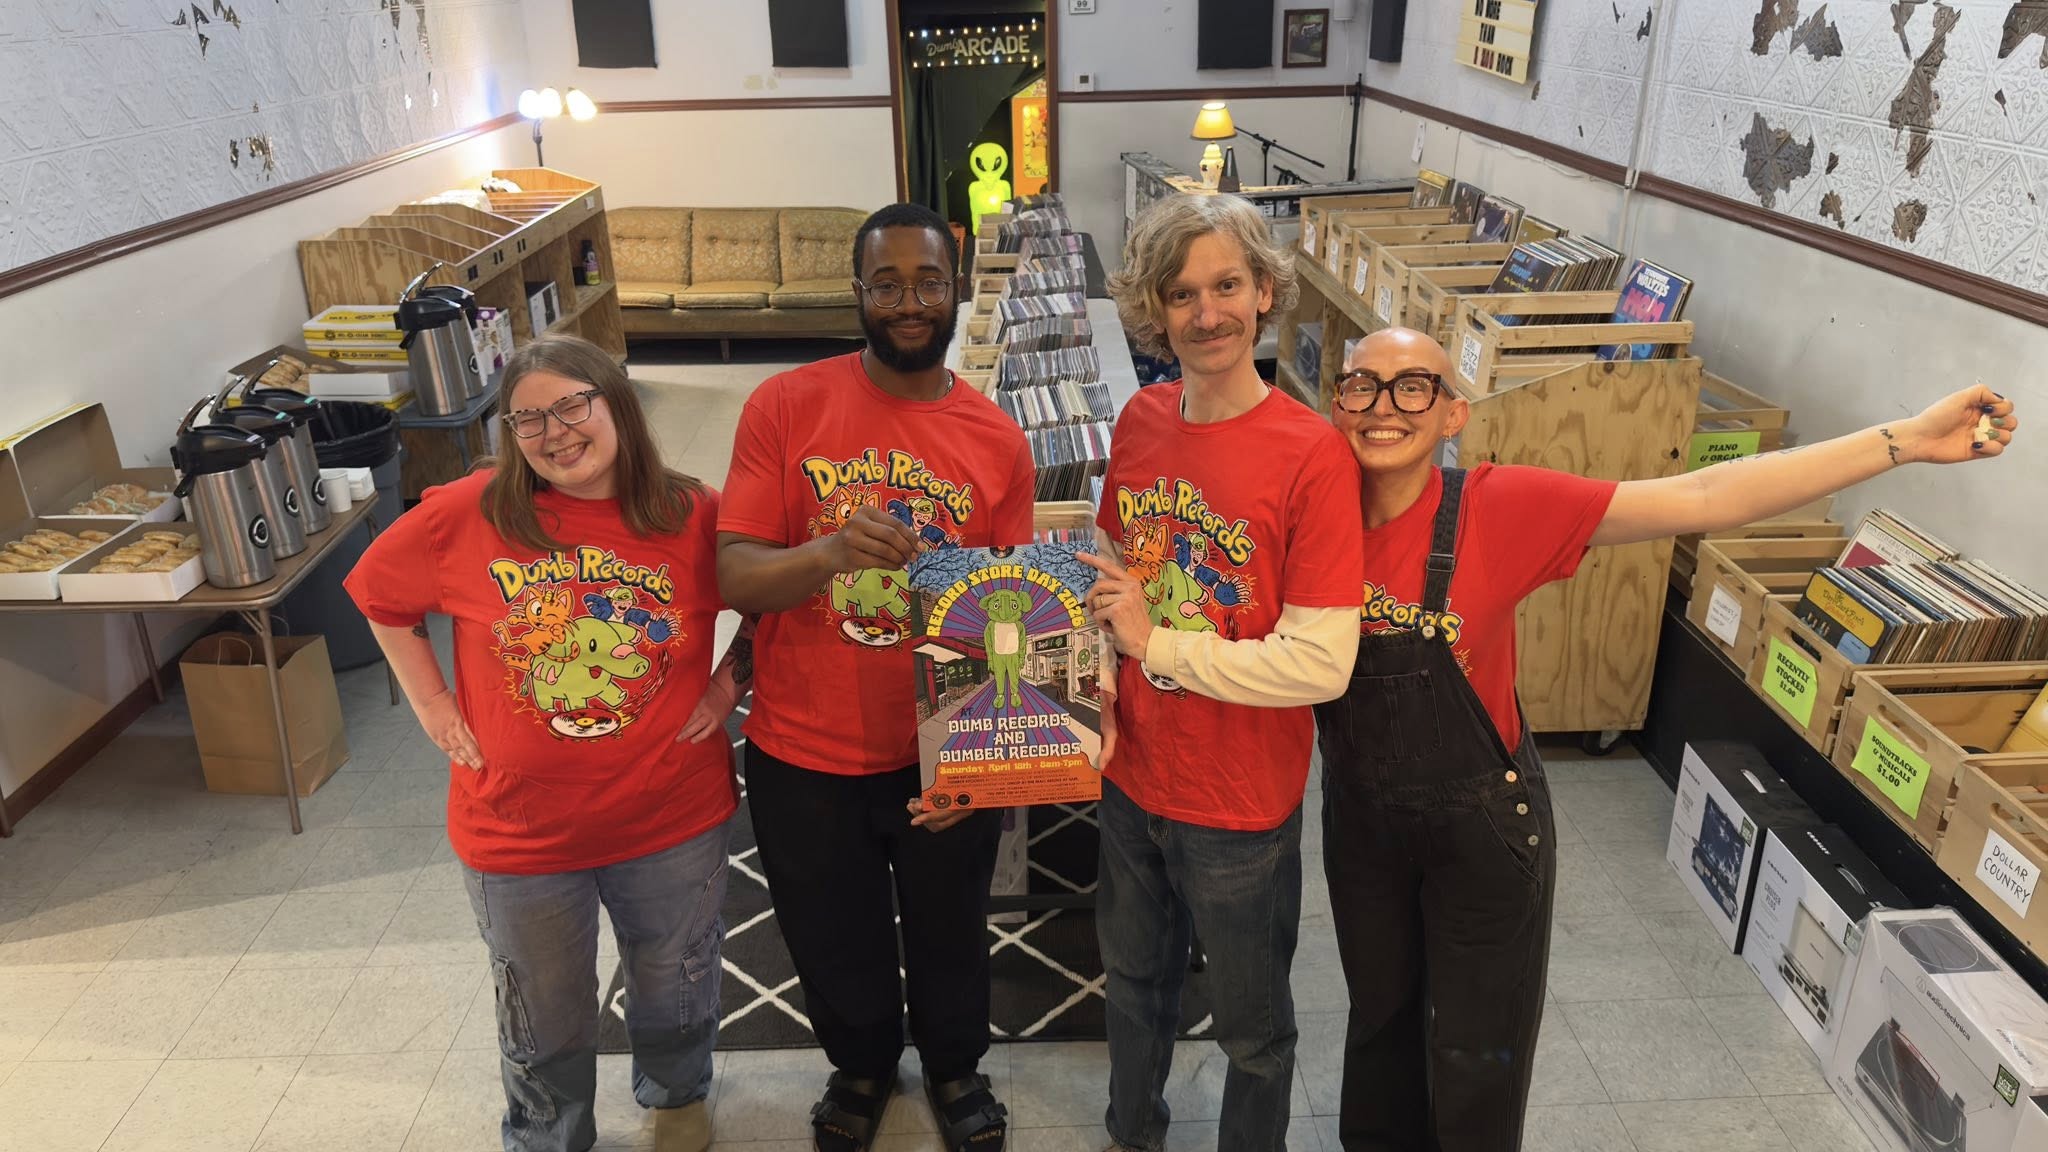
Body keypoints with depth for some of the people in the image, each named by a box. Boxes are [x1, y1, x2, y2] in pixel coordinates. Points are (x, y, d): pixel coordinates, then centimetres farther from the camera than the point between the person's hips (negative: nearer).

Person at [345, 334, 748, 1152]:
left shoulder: (695, 519, -12)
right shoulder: (467, 516, -12)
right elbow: (380, 597, 4)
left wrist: (729, 681, -7)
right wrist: (433, 704, -2)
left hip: (673, 821, 1)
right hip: (519, 830, 0)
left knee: (675, 991, 23)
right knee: (545, 1022, 21)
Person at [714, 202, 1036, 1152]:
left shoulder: (998, 440, -6)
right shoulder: (784, 406, -10)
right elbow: (734, 578, -14)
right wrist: (828, 551, -35)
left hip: (943, 755, 1)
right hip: (805, 757, 0)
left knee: (949, 933, 21)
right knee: (834, 942, 22)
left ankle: (954, 1064, 53)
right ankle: (861, 1063, 54)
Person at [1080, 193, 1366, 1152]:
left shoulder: (1312, 453, -22)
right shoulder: (1139, 421, -4)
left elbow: (1320, 665, -25)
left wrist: (1156, 644, -21)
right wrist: (1100, 691, -6)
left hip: (1241, 802, -5)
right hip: (1132, 776, 6)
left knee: (1251, 1023, 18)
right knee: (1134, 980, 28)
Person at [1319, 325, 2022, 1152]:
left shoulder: (1496, 509, -21)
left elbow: (1701, 500, -23)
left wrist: (1904, 440, -25)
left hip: (1481, 830, -3)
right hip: (1361, 822, 3)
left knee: (1475, 1060, 18)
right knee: (1381, 1014, 28)